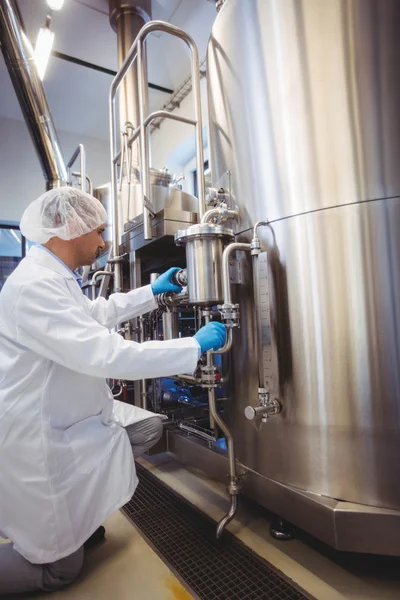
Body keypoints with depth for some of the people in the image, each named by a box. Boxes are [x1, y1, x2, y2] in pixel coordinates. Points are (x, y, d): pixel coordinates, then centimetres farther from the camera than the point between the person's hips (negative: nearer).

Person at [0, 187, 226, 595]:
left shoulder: (53, 276, 2)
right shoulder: (35, 285, -29)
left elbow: (98, 312, 18)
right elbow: (106, 355, -35)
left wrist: (152, 291, 19)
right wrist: (195, 346, -27)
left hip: (70, 417, 9)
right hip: (38, 435, -9)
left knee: (149, 428, 14)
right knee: (57, 569, 8)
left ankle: (78, 511, 26)